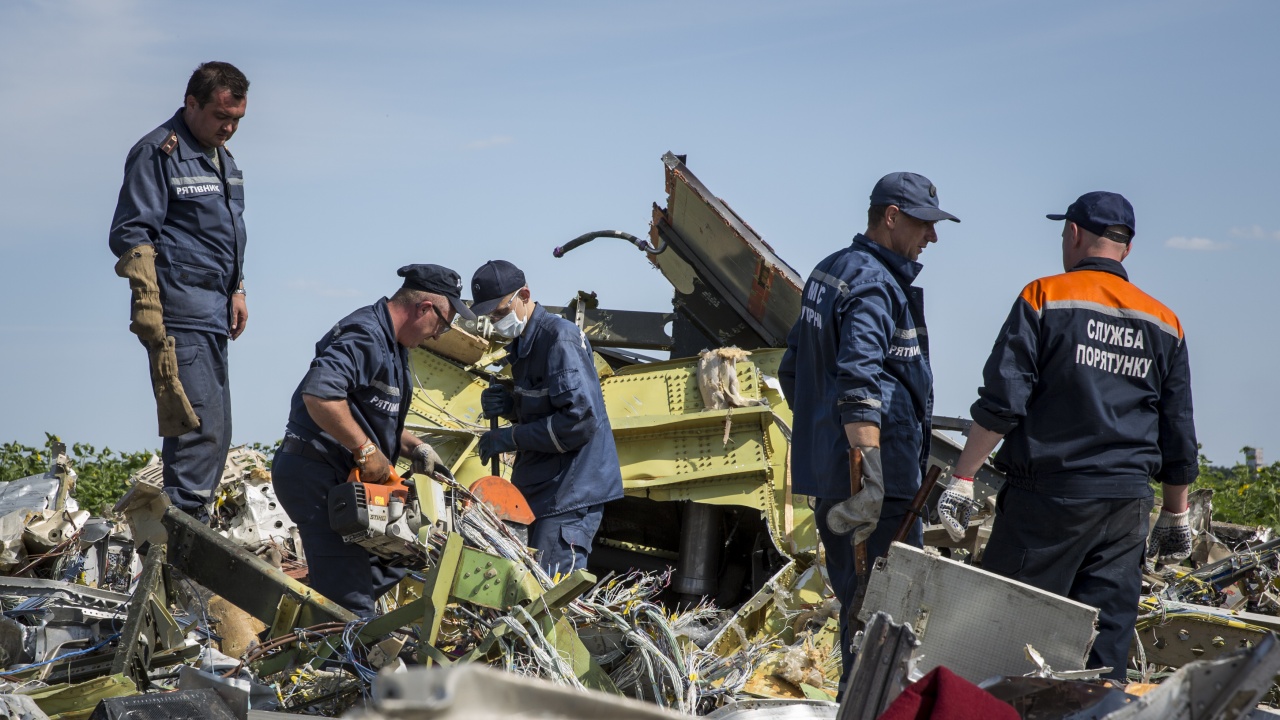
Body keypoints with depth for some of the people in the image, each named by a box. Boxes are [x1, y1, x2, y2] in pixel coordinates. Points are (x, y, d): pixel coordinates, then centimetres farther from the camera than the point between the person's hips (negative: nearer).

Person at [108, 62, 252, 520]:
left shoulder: (222, 157, 19)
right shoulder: (158, 152, -8)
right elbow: (130, 234, -14)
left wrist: (236, 291, 21)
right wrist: (147, 306, -20)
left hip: (213, 317, 9)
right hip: (179, 318, -9)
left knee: (215, 430, 11)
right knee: (199, 427, -15)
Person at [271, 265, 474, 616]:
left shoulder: (391, 344, 17)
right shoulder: (365, 335, -17)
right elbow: (320, 393, -33)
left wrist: (414, 448, 11)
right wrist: (366, 450, -26)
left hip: (339, 477, 11)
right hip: (316, 474, -11)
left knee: (387, 565, 18)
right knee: (351, 603, -13)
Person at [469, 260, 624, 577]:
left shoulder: (560, 338, -16)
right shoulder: (523, 344, 15)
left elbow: (581, 421, -23)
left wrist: (512, 437, -16)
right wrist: (509, 406, 3)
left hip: (571, 493, -10)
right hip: (542, 490, 10)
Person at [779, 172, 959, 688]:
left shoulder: (826, 272, 17)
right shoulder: (874, 283, -14)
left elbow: (793, 371, 24)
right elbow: (858, 383, -25)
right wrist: (871, 480, -29)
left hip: (823, 469, 10)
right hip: (884, 476, -10)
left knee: (856, 596, 16)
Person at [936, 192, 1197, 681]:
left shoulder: (1046, 297, -2)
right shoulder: (1164, 323, 12)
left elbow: (1001, 403, -10)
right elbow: (1179, 434, 15)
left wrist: (962, 478, -7)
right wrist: (1175, 514, 23)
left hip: (1048, 493, -5)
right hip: (1127, 504, 5)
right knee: (1106, 641, 6)